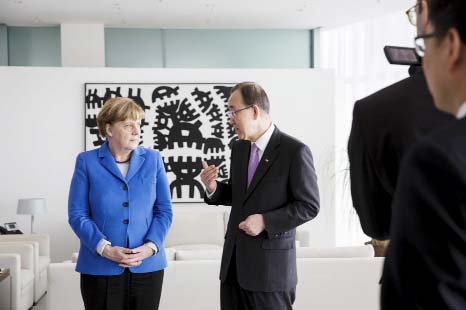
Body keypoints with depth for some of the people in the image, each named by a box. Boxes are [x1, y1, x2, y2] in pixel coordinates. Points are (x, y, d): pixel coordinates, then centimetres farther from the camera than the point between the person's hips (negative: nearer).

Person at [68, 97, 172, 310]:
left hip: (147, 266, 2)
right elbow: (77, 215, -3)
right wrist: (105, 249, -15)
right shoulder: (87, 162, 1)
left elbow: (164, 210, 5)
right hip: (101, 268, -2)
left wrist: (150, 247, -10)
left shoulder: (153, 159, 7)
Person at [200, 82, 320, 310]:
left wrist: (265, 221, -18)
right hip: (234, 262, 6)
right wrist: (213, 188, -1)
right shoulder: (239, 148, 10)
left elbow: (309, 206, -10)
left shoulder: (295, 151, -11)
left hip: (270, 267, -6)